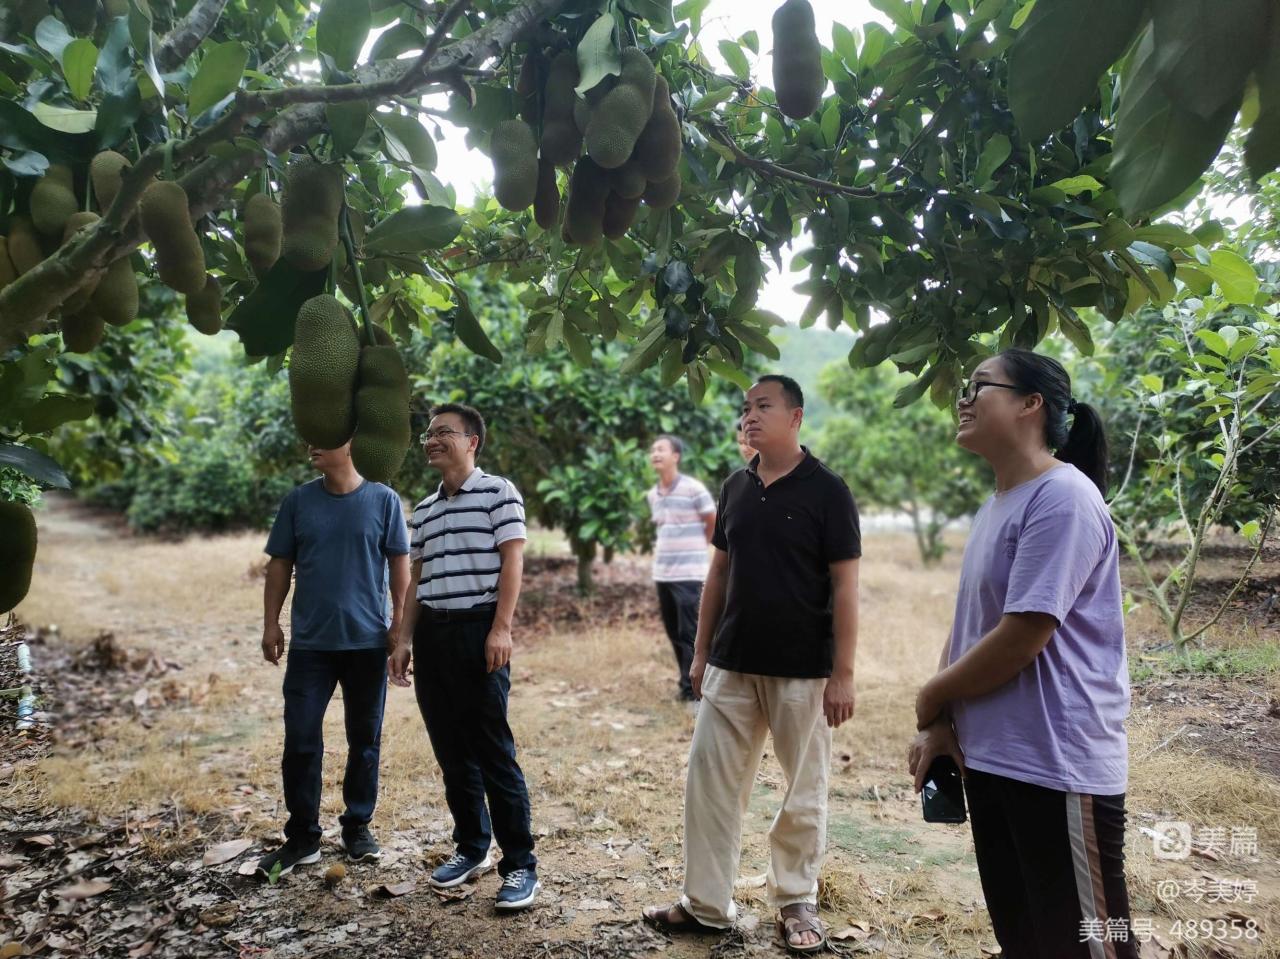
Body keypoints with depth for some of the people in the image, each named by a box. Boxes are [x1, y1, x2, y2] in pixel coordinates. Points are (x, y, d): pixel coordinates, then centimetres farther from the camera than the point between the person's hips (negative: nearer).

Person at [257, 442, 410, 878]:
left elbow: (399, 565, -1)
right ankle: (301, 837, 16)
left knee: (365, 739, 9)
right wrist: (271, 624, 2)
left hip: (368, 641, -1)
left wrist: (400, 621, -5)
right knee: (300, 739, 3)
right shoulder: (298, 501, 4)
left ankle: (358, 826, 25)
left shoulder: (383, 500, -2)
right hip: (310, 642, 2)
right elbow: (280, 565, 7)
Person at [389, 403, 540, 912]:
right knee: (452, 752, 11)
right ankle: (471, 848, 25)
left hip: (478, 629, -6)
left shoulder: (497, 492, -1)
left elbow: (512, 561, -8)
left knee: (493, 752, -5)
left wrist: (501, 628, -16)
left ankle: (520, 865, 3)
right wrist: (405, 639, 12)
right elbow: (417, 579, 19)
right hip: (431, 634, 7)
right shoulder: (423, 510, 17)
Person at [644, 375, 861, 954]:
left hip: (801, 672, -4)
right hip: (731, 666, 5)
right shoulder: (736, 488, 6)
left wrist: (843, 674, -12)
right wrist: (701, 652, 11)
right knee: (709, 783, 7)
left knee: (804, 794, 9)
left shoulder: (826, 492, -8)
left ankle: (795, 902, 28)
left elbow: (844, 587, -9)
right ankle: (705, 904, 21)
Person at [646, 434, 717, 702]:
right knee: (673, 632, 12)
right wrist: (663, 549, 11)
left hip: (688, 573, -7)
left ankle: (692, 689, 3)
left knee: (690, 633, -4)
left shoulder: (693, 489, -11)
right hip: (662, 573, 7)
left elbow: (714, 524, -2)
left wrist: (694, 548, 5)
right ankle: (688, 683, 24)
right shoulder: (653, 494, 9)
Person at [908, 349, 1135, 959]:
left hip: (1059, 767, -9)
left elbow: (1021, 639, -21)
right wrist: (938, 724, 1)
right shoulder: (994, 507, 11)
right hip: (989, 758, 9)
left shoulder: (1063, 498, -17)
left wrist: (930, 697, -7)